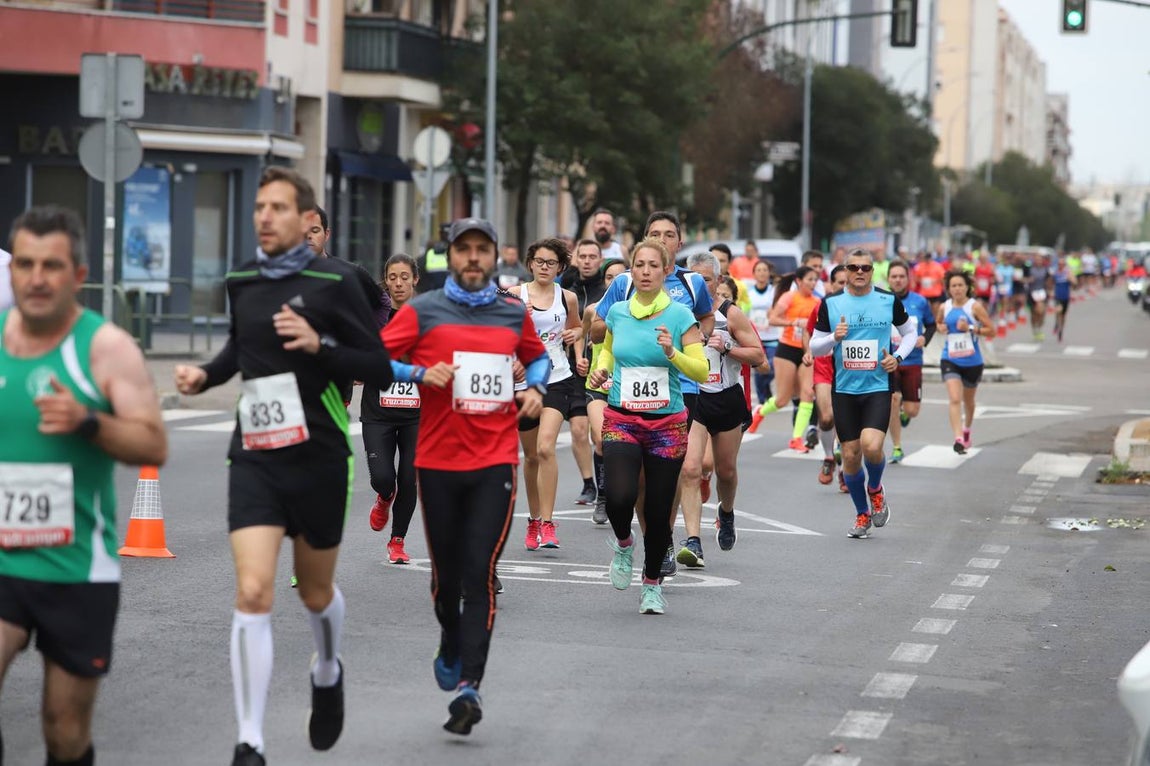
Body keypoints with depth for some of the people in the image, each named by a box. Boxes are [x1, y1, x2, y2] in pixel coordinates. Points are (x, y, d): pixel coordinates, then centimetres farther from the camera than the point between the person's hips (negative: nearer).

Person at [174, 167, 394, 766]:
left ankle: (327, 674, 51)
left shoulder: (332, 283, -8)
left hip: (318, 457, -2)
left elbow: (379, 369, -8)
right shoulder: (241, 282, 6)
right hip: (254, 455, 2)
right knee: (252, 593, -13)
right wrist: (206, 375, 8)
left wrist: (318, 345, -22)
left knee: (315, 592, 16)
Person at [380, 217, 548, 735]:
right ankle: (451, 648, 40)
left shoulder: (515, 313, 10)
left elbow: (537, 356, 28)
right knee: (445, 572, 10)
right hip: (437, 461, 0)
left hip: (496, 462, 0)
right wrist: (419, 373, -16)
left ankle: (468, 687, -14)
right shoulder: (422, 311, 2)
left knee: (480, 574, -11)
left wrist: (535, 389, 8)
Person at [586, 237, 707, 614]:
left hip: (667, 424, -1)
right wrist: (601, 369, 3)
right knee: (620, 497, -22)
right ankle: (623, 544, 13)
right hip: (621, 420, 1)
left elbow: (701, 371, -7)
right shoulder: (617, 312, 4)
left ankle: (652, 584, 25)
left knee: (659, 511, 2)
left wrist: (672, 353, -24)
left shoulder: (680, 316, -4)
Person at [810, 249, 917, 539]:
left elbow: (910, 332, 16)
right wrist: (834, 338, -14)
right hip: (844, 390, 2)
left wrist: (898, 357, -1)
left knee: (871, 446, -21)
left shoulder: (889, 301, 1)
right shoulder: (831, 304, 2)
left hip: (878, 388, -2)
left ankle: (875, 488, 12)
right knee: (850, 456, 2)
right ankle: (862, 514, 22)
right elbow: (814, 347, 6)